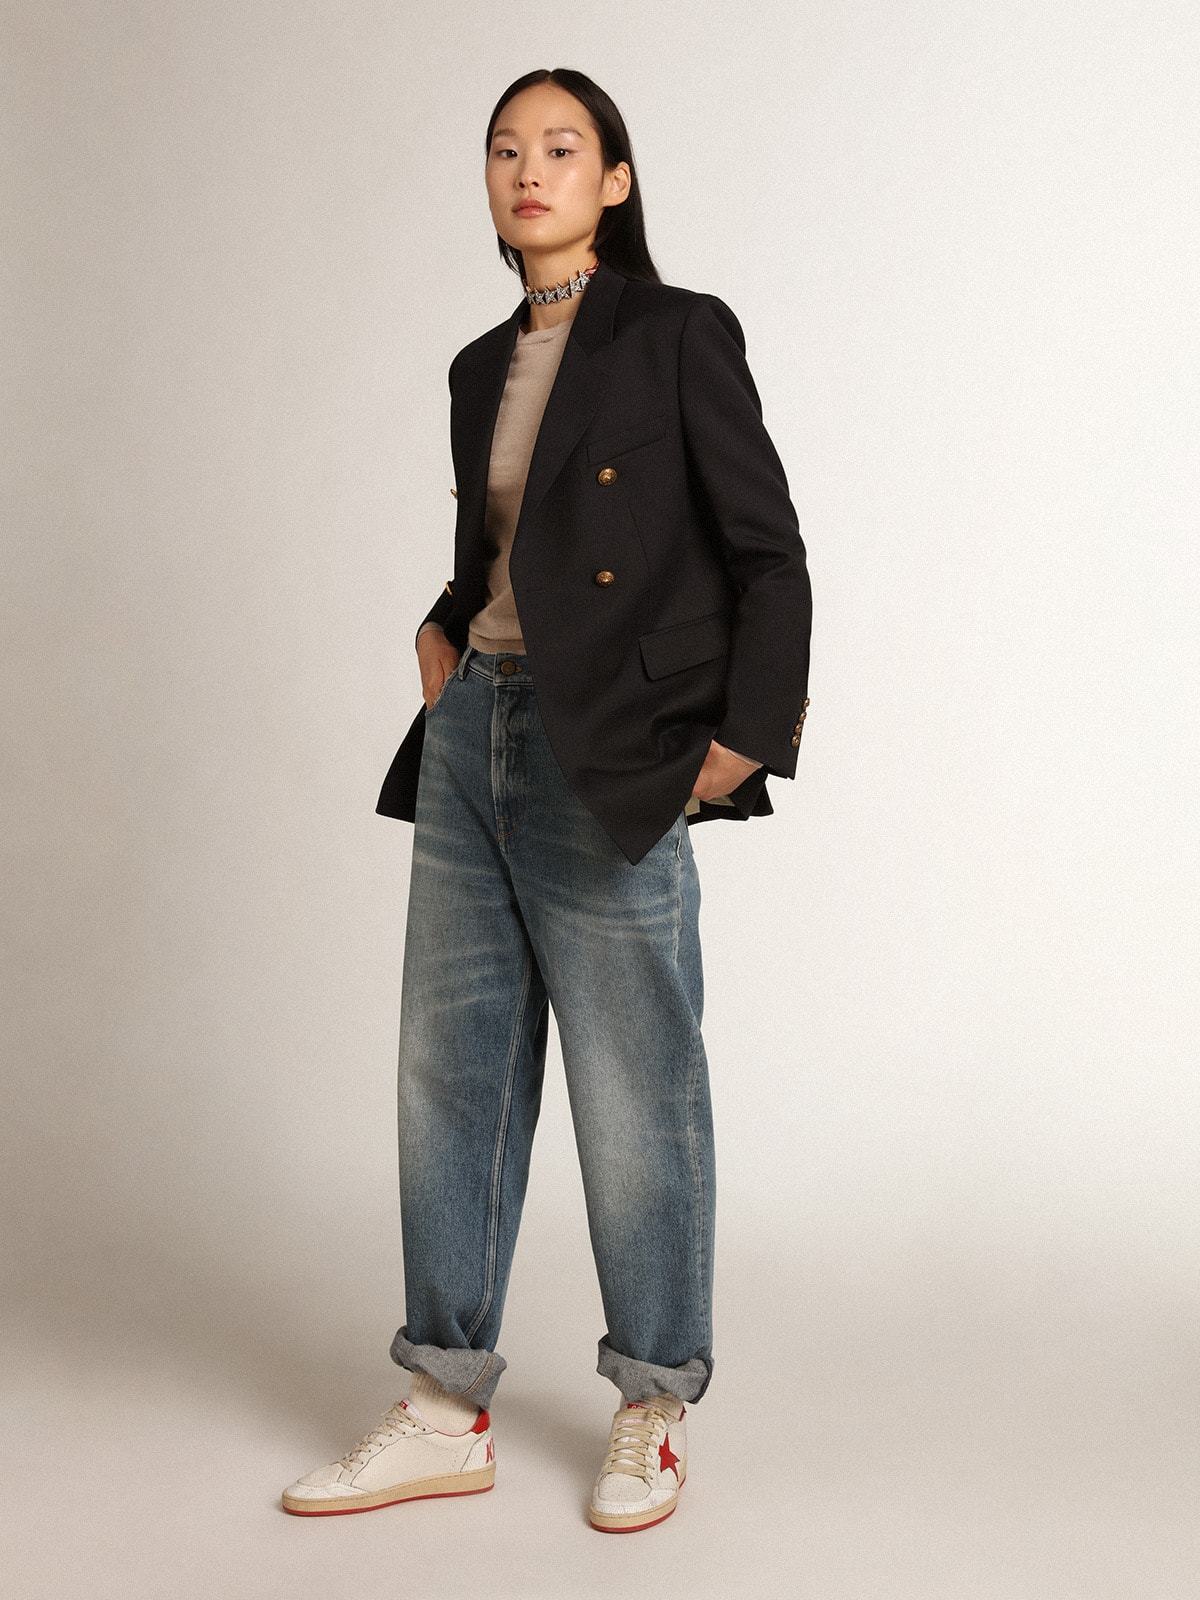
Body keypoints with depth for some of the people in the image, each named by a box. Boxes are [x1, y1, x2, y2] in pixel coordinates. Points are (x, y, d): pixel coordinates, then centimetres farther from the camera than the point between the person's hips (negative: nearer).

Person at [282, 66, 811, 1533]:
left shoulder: (679, 335, -4)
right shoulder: (484, 366, 15)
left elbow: (768, 555, -6)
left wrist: (743, 738, -12)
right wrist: (444, 630, 9)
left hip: (606, 760, -7)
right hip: (474, 735, 7)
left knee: (635, 1094, 2)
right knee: (451, 1070, 9)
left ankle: (654, 1412, 20)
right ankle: (447, 1409, 21)